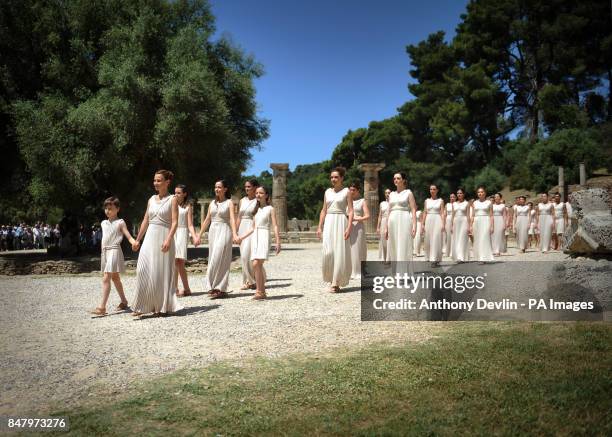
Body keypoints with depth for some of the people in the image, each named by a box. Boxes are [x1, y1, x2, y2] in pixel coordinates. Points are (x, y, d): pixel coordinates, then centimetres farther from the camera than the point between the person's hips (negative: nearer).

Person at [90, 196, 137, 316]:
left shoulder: (120, 222, -5)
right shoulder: (104, 223, 15)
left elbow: (128, 236, -12)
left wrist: (134, 242, -32)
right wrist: (103, 252, 18)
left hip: (114, 251, -8)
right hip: (105, 251, 8)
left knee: (106, 278, -15)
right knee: (115, 278, 15)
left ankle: (102, 307, -18)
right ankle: (124, 302, 28)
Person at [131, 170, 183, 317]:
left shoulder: (172, 200, -2)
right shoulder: (151, 199, 13)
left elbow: (175, 222, -11)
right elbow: (145, 221, 17)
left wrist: (168, 239, -23)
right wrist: (138, 239, 15)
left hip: (164, 238, -4)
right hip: (150, 237, 5)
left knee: (163, 272, 1)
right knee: (144, 270, -4)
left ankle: (163, 306, 12)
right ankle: (143, 306, 1)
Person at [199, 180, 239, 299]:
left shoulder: (229, 202, -2)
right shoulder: (212, 203, 13)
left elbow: (232, 219, -14)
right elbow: (207, 220, 16)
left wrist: (234, 234, -28)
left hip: (224, 231, -6)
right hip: (213, 231, 6)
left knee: (219, 259, -11)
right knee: (213, 259, 6)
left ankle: (220, 289, -6)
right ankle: (214, 287, 13)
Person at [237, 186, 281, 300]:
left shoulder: (270, 209, 3)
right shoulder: (256, 210, 20)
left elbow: (275, 226, -3)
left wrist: (278, 241, -11)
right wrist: (242, 237, 17)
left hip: (264, 236, -6)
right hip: (254, 237, 6)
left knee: (256, 264, -19)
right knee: (257, 265, 1)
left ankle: (259, 291, -15)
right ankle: (262, 291, 6)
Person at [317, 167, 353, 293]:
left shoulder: (347, 192, 1)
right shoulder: (327, 192, 14)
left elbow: (351, 211, -5)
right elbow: (323, 210, 14)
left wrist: (349, 227, -16)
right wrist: (319, 227, 6)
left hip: (341, 222, -3)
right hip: (328, 223, 3)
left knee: (340, 252, -3)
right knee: (328, 252, -7)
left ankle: (337, 282, 5)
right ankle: (331, 279, 9)